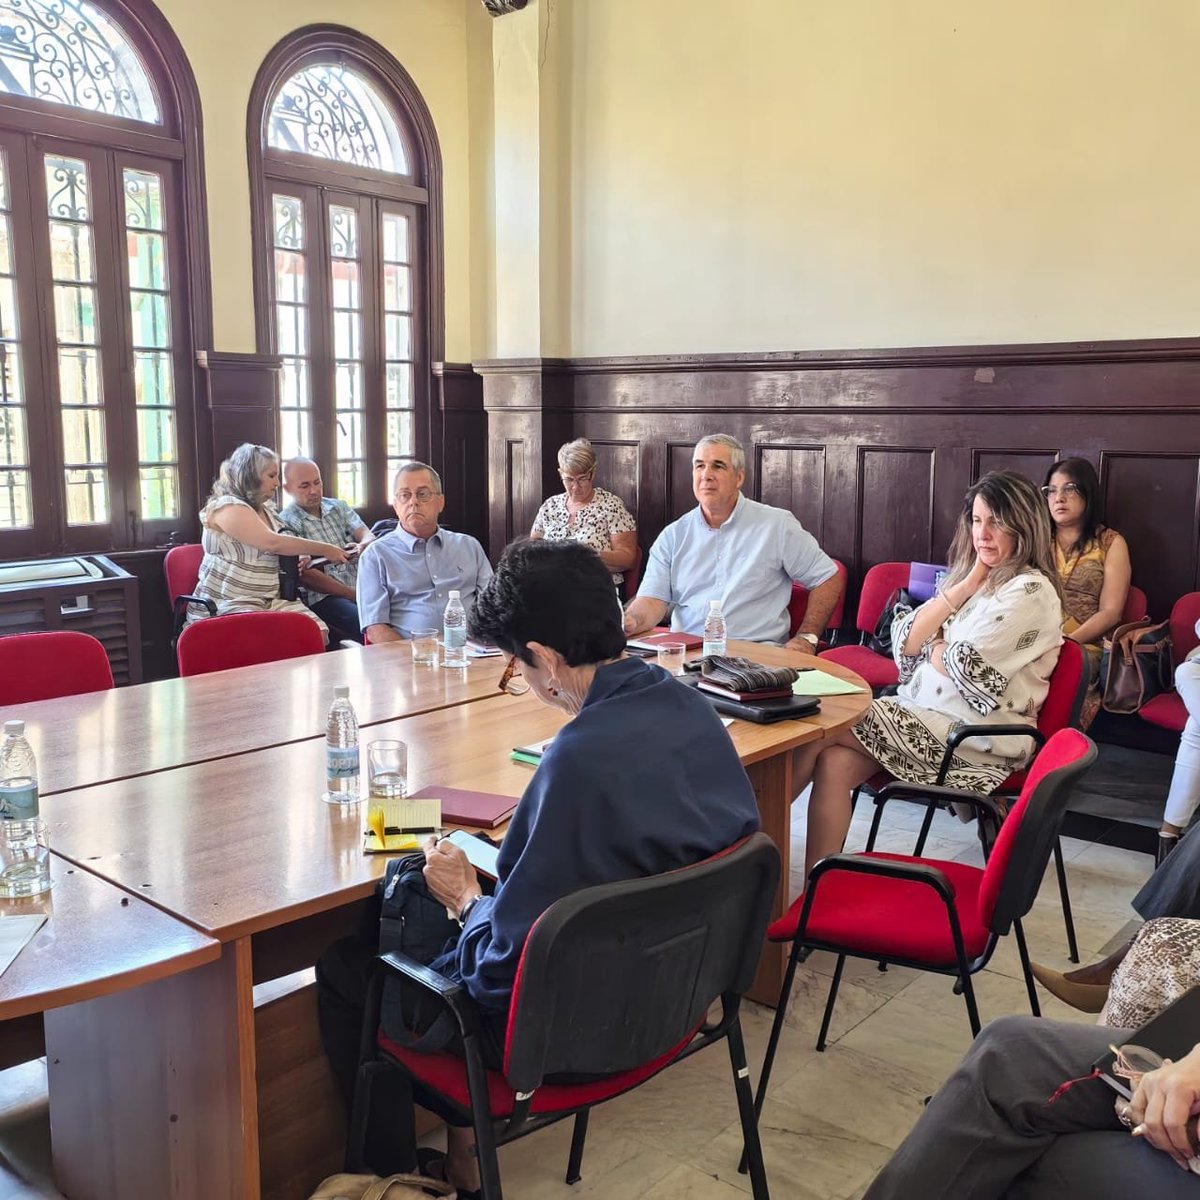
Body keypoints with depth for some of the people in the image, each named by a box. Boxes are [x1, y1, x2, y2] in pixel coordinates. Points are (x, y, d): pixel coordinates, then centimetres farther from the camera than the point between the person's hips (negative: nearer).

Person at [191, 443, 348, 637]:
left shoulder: (265, 510, 18)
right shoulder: (226, 507, -9)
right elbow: (272, 543, -20)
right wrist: (325, 550, -13)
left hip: (270, 601, 7)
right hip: (227, 606, -7)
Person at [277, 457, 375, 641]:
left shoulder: (339, 507, 19)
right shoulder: (285, 523, 1)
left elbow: (368, 536, 7)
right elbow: (306, 575, -8)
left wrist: (363, 546, -20)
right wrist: (354, 595, -14)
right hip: (324, 597, -5)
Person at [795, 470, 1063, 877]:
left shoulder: (1030, 591, -10)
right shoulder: (971, 576, 15)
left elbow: (964, 665, -16)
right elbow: (905, 642, 3)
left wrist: (931, 647, 5)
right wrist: (966, 584, -3)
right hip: (921, 713, 7)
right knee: (835, 762, -22)